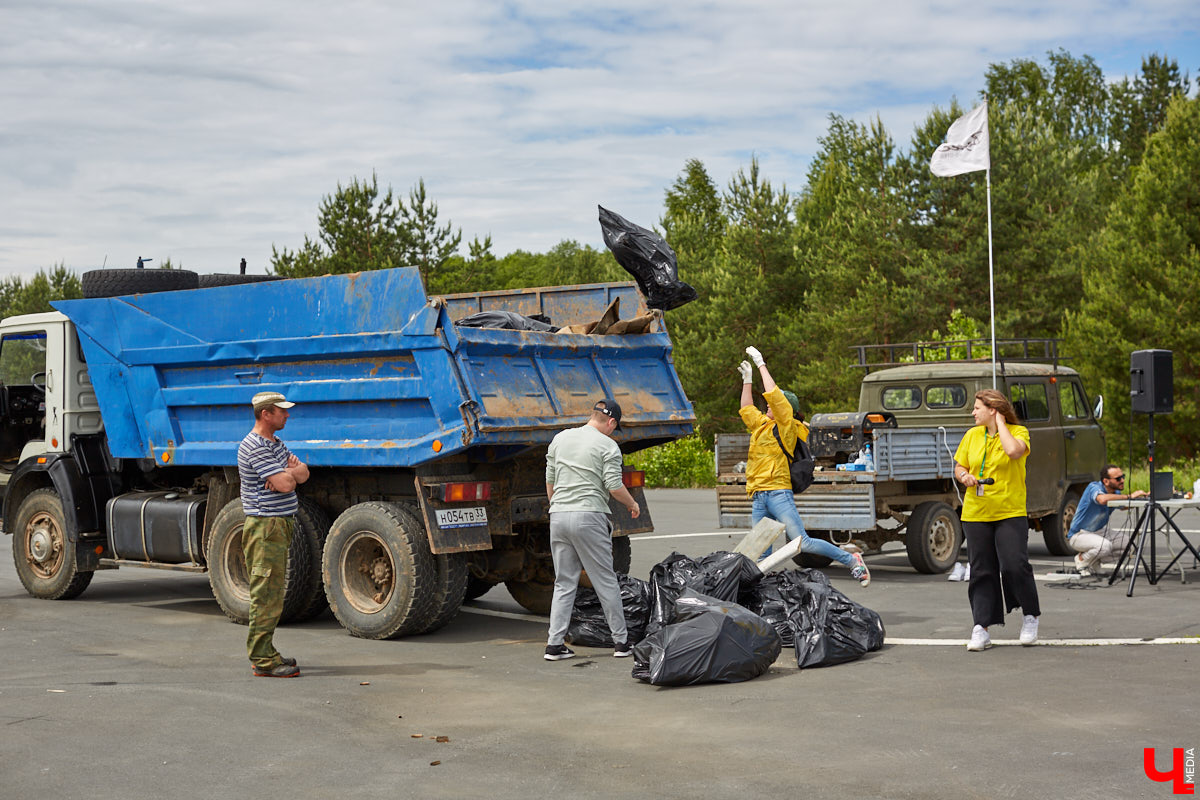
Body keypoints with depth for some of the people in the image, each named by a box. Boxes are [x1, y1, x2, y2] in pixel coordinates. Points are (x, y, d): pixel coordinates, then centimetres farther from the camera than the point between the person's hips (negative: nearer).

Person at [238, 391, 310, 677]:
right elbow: (285, 485, -22)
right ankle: (263, 661, -6)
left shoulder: (275, 444, 17)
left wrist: (289, 472, -11)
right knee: (266, 594, -8)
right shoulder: (254, 447, -16)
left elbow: (303, 473, 11)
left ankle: (264, 653, 21)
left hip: (279, 525, 10)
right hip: (266, 526, -10)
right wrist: (290, 472, 0)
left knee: (271, 592, 14)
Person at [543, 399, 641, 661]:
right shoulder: (608, 446, -3)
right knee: (606, 582, 3)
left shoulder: (559, 439, 13)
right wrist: (633, 504, 7)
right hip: (589, 516, -5)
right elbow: (614, 486, -10)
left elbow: (550, 482, 16)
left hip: (558, 515, 5)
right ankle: (621, 641, 9)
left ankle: (555, 644, 4)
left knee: (563, 583, 10)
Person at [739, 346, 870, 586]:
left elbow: (774, 395, -11)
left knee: (804, 543, -13)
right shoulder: (762, 424, 19)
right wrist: (747, 380, 29)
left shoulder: (787, 425, -2)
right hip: (758, 497, 8)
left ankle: (852, 560, -1)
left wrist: (761, 364, -5)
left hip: (778, 492, -8)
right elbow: (746, 409, 35)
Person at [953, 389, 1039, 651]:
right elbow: (959, 466, 18)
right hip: (976, 514, 4)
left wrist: (1000, 424, -11)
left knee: (1015, 566, -13)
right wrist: (964, 476, -5)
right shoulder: (972, 435, 11)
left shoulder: (1018, 432, -3)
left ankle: (1030, 616, 12)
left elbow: (1014, 451, -25)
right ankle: (981, 629, 6)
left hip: (1010, 513, -4)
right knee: (981, 571, 3)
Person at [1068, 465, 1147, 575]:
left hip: (1099, 533, 8)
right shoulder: (1094, 487, -23)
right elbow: (1102, 499, -47)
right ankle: (1081, 560, -4)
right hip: (1080, 535, -8)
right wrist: (1130, 496, -41)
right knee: (1105, 545, -35)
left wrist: (1140, 496, 0)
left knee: (1128, 540, -9)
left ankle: (1095, 560, 8)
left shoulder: (1115, 492, 1)